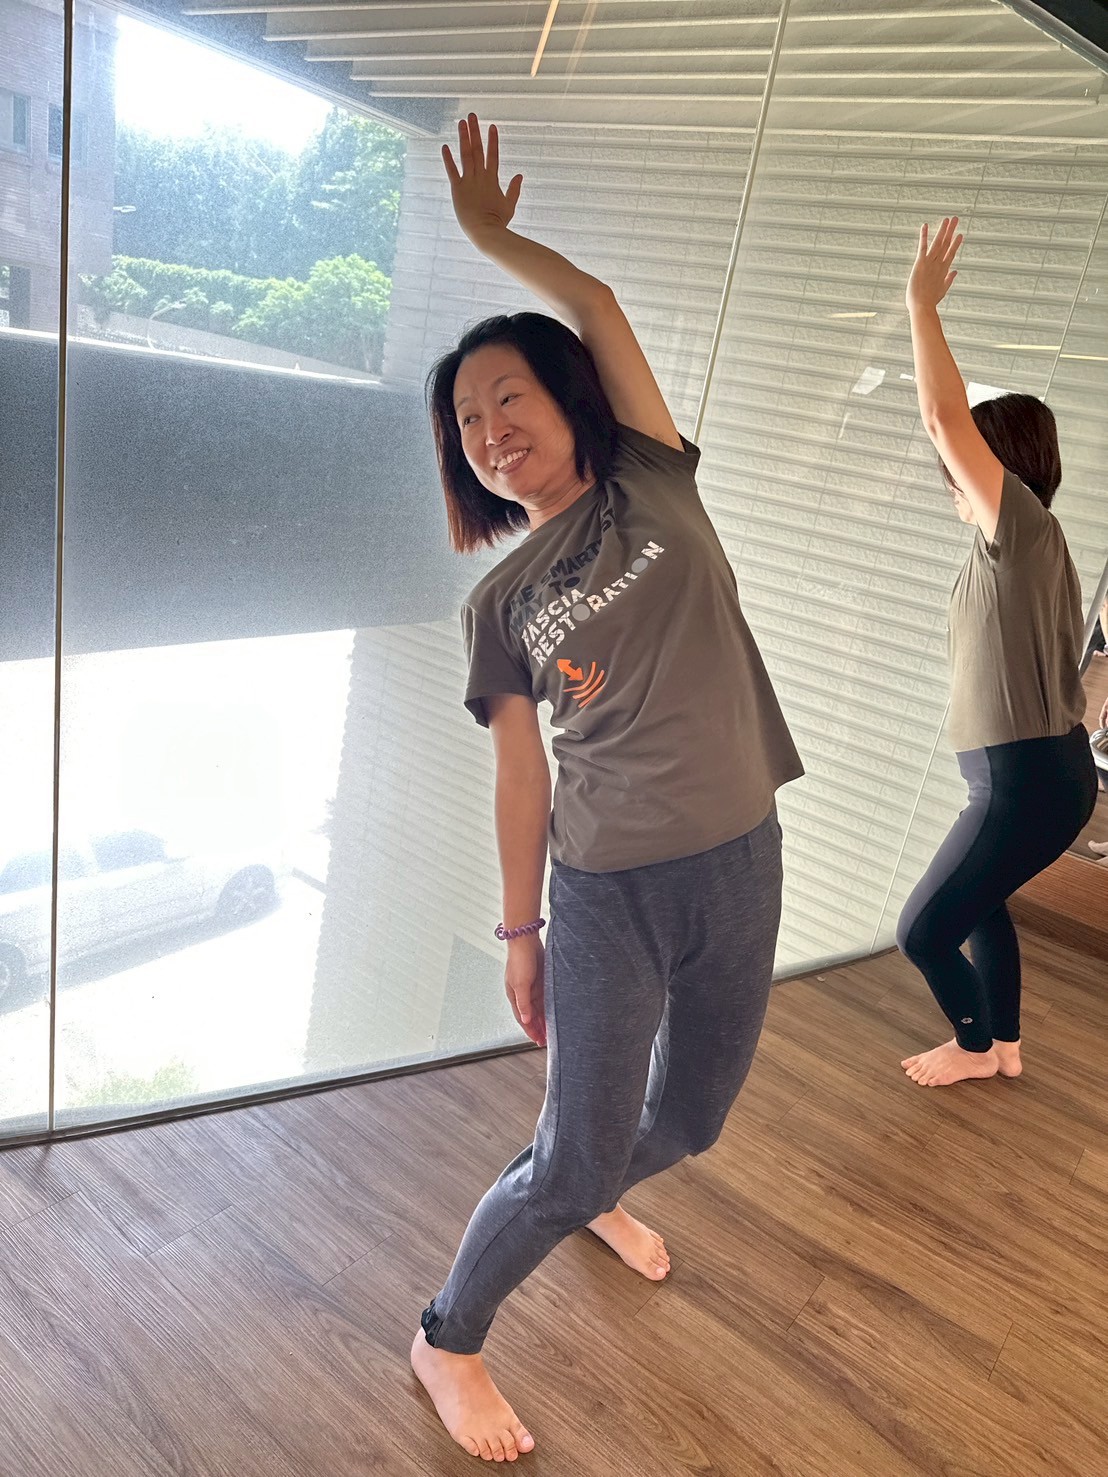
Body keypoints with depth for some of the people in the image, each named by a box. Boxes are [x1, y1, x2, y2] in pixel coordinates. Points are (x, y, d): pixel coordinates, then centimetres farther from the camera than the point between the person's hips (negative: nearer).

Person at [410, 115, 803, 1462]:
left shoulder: (655, 484, 2)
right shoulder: (498, 602, 0)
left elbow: (595, 309, -7)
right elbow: (521, 773, 1)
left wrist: (488, 232, 5)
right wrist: (520, 931, 3)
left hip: (740, 864, 3)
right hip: (605, 893, -2)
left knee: (690, 1117, 20)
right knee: (574, 1157, 0)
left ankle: (597, 1191, 55)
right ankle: (447, 1342, 28)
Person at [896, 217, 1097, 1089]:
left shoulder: (1021, 528, -16)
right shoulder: (1031, 545, 11)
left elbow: (946, 419, -26)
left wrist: (922, 304, -16)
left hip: (1028, 782, -10)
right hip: (1047, 768, 10)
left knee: (923, 931, 4)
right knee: (980, 903, 28)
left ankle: (975, 1047, 29)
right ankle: (1005, 1045, 43)